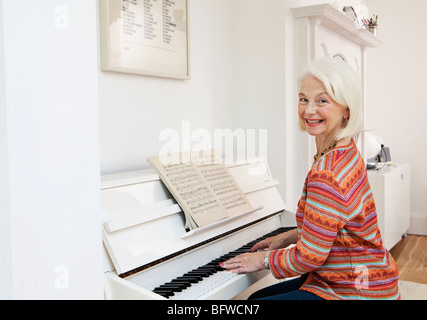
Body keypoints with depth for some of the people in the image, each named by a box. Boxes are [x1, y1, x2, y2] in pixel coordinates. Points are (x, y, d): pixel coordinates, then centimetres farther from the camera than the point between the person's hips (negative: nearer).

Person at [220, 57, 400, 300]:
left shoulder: (327, 173, -29)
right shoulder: (345, 153, 3)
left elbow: (309, 258, -23)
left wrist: (264, 259, -7)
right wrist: (288, 237, 15)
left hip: (356, 292, -10)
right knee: (258, 296, 19)